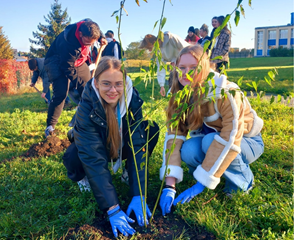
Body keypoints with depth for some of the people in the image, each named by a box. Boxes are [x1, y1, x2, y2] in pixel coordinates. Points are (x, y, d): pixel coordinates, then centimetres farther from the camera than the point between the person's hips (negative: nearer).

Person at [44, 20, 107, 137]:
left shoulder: (88, 27, -20)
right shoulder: (68, 43, -39)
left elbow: (97, 29, 8)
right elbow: (67, 68, -30)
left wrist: (102, 37, -8)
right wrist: (81, 83, -27)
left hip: (78, 60, 7)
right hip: (58, 62, -7)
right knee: (61, 93, -21)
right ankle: (50, 127, -10)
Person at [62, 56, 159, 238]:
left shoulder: (133, 99, -28)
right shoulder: (87, 107, -35)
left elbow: (138, 145, -30)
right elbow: (94, 158, -39)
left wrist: (138, 196, -36)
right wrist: (113, 209, -43)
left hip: (121, 145, 3)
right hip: (94, 147, -2)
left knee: (151, 130, -24)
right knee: (73, 157, -36)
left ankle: (128, 167, 3)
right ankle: (84, 176, 1)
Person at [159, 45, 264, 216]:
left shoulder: (225, 93, -30)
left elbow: (230, 140, -35)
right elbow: (174, 135, -22)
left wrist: (201, 184, -34)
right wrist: (169, 186, -32)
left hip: (246, 141, -4)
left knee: (210, 141, -35)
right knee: (188, 151, -28)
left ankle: (243, 179, -6)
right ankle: (222, 170, 4)